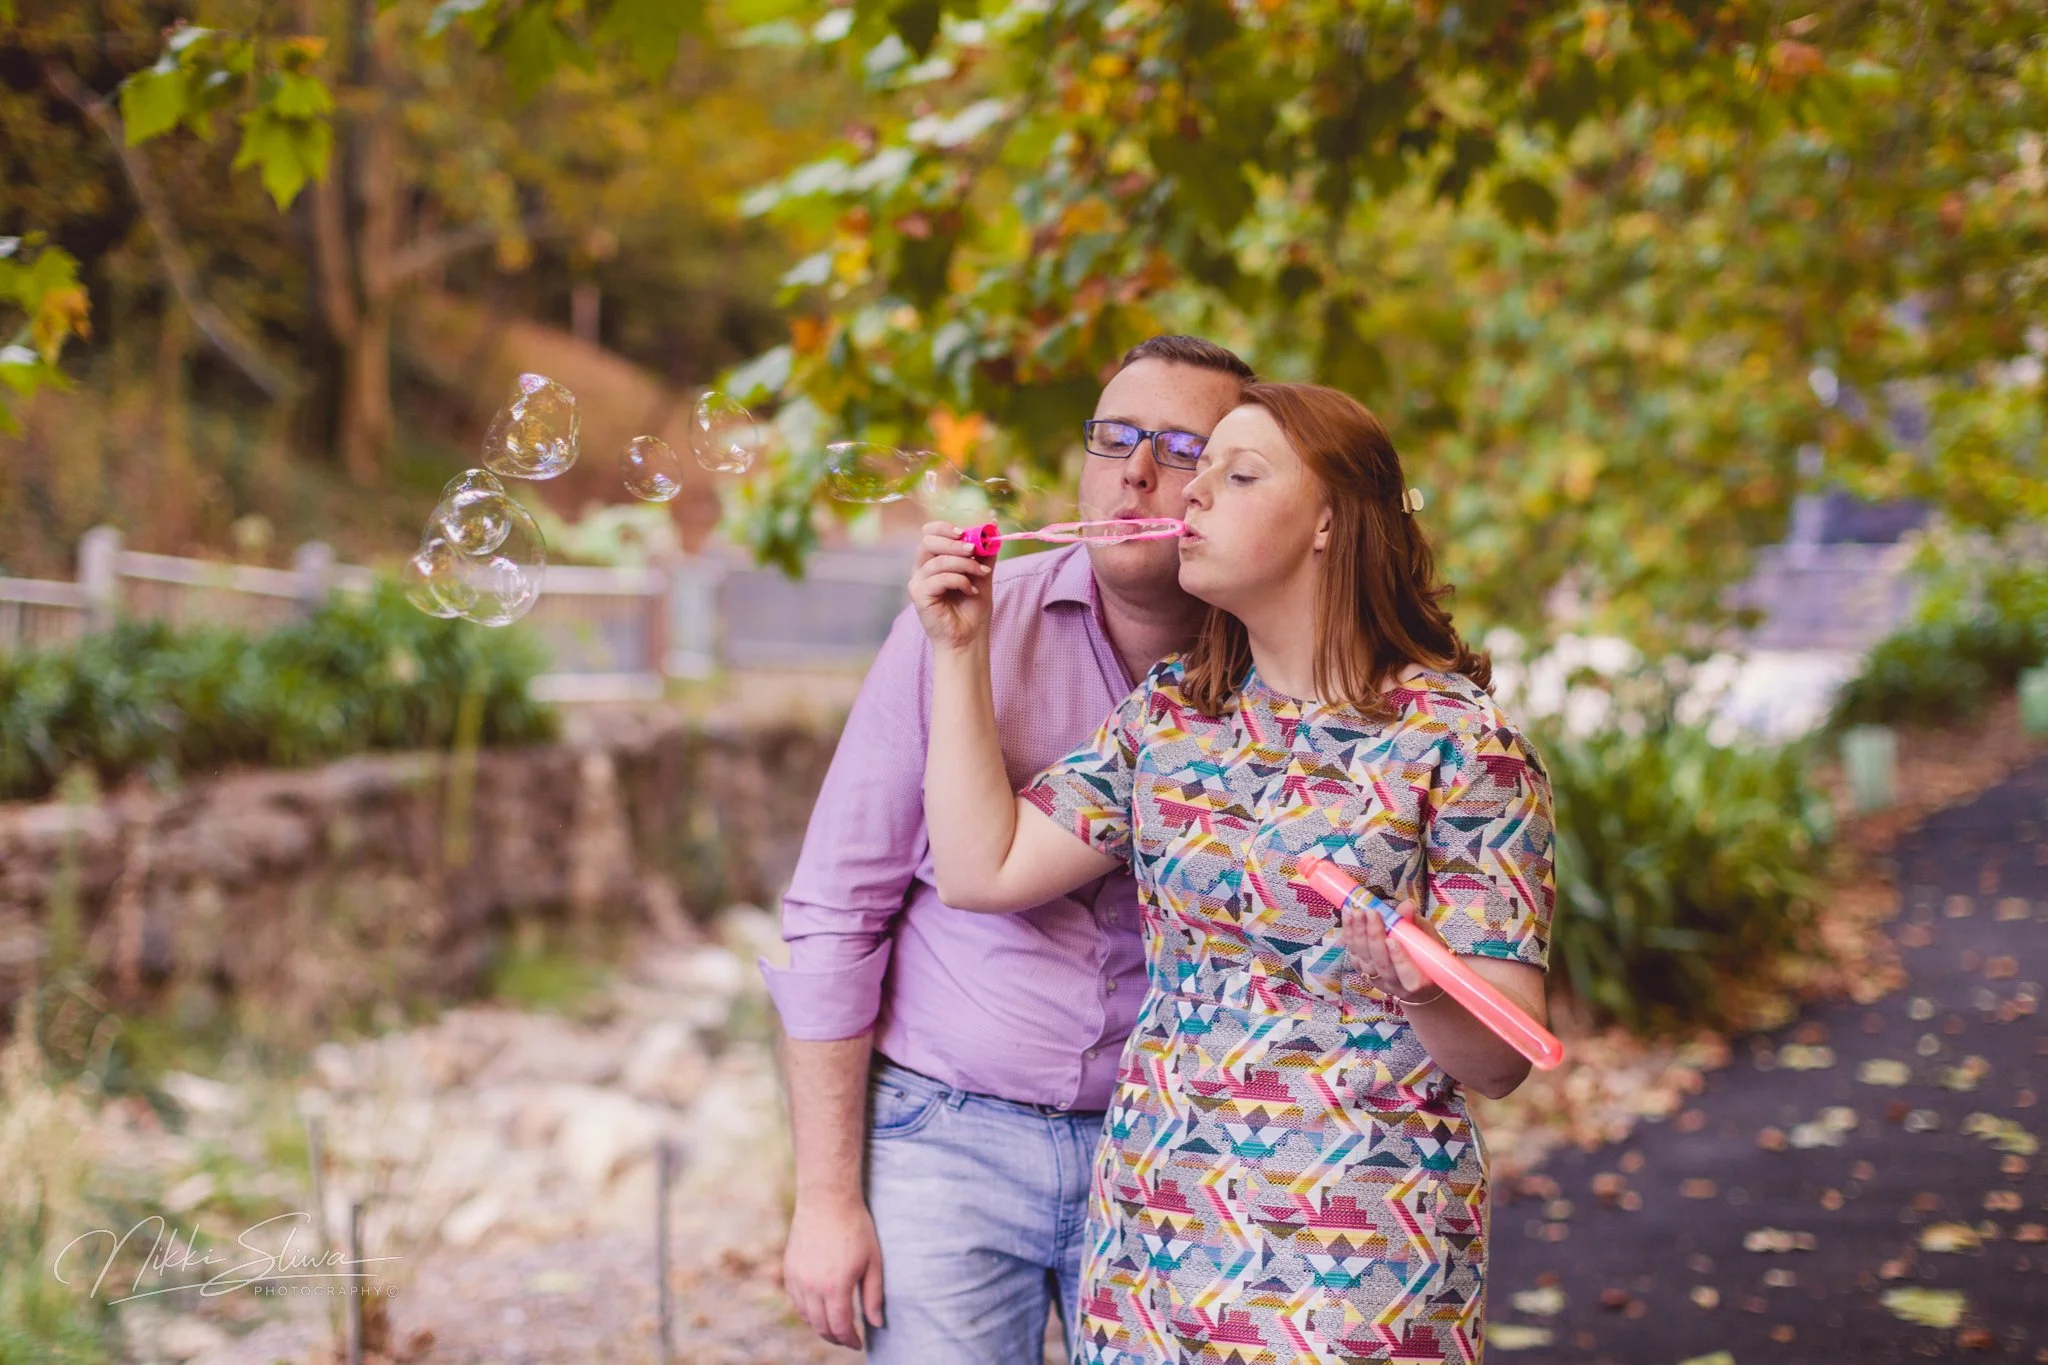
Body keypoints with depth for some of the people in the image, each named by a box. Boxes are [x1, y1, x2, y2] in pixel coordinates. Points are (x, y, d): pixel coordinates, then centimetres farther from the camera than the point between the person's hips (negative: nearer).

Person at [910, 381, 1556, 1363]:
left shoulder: (1456, 738, -10)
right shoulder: (1168, 712, 7)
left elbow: (1502, 1059, -13)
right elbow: (981, 869, -1)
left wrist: (1418, 980, -35)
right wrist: (959, 648, 1)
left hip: (1353, 1255, -5)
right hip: (1154, 1233, 5)